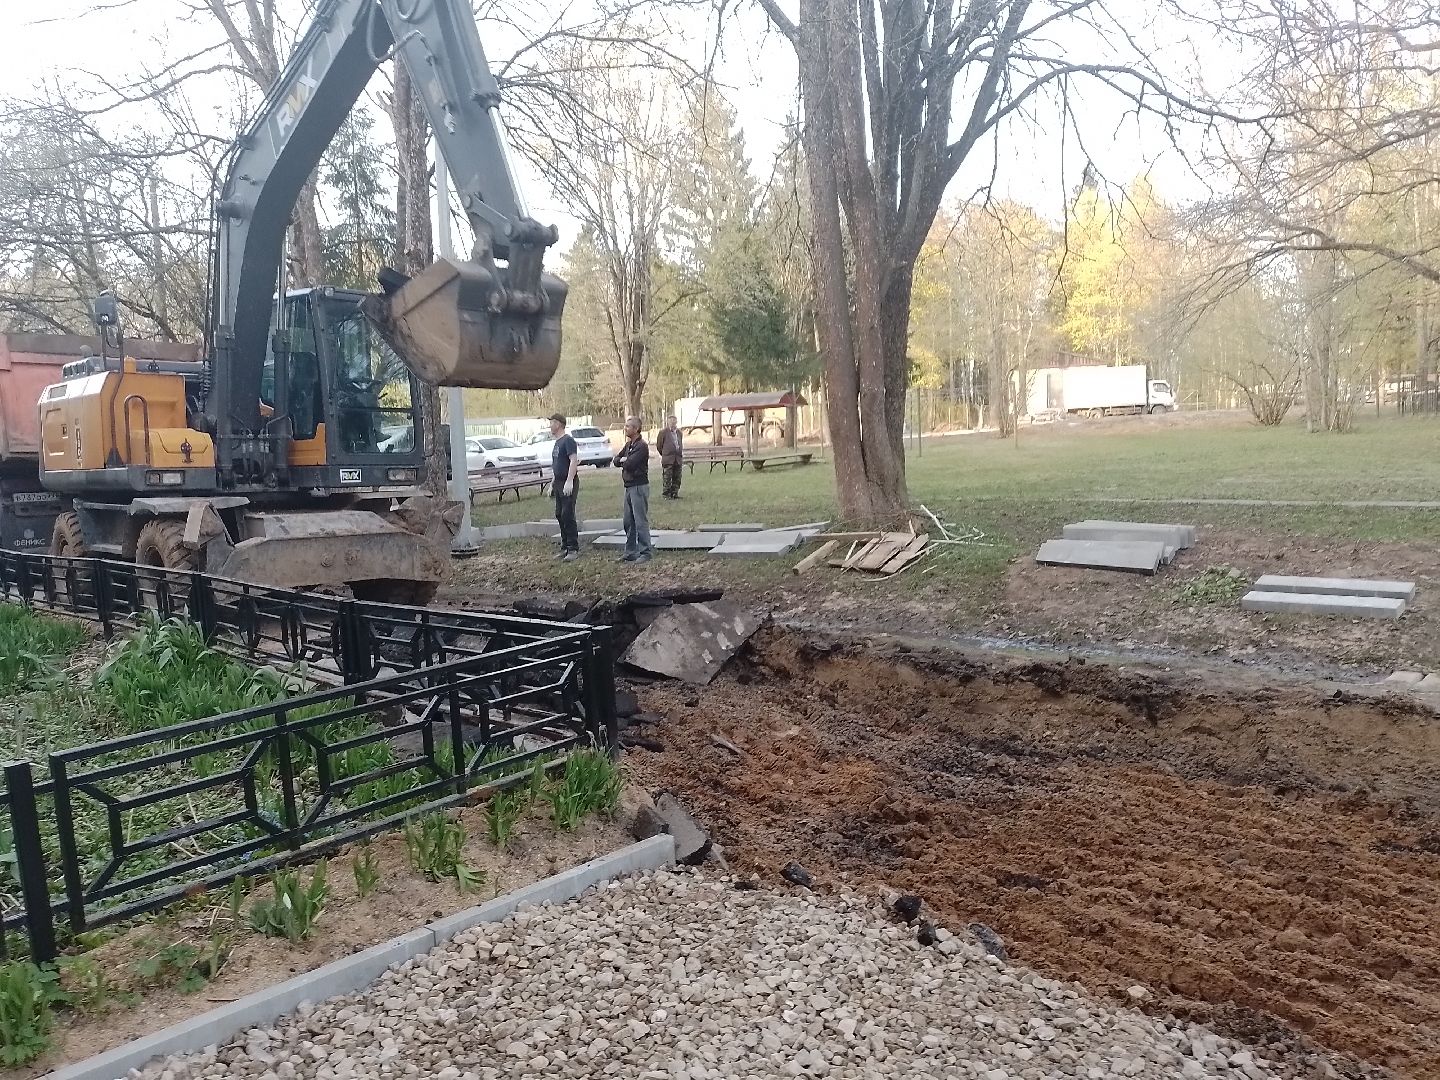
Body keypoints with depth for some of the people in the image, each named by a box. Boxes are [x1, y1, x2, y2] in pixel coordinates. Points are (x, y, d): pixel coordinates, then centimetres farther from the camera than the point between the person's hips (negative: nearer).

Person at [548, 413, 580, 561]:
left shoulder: (568, 441, -12)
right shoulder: (557, 442, 18)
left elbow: (574, 461, -21)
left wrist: (569, 481, -28)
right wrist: (552, 483, 22)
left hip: (568, 483, -10)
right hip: (559, 483, 10)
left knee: (568, 515, -10)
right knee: (560, 515, 10)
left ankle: (574, 549, -7)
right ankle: (565, 546, 18)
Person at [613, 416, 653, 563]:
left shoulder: (641, 446, -13)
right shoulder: (628, 445, 16)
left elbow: (630, 464, -22)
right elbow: (616, 461, 12)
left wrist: (623, 461, -1)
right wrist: (623, 460, -8)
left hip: (639, 486, -9)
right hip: (629, 487, 9)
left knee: (641, 521, -7)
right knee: (628, 522, 12)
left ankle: (646, 552, -2)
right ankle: (631, 551, 19)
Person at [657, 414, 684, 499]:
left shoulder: (679, 432, 14)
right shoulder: (663, 432, -3)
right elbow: (659, 446, 2)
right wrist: (664, 454, 8)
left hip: (678, 459, 5)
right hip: (668, 460, -5)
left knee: (677, 478, 7)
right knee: (667, 478, -4)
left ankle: (675, 493, 14)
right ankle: (666, 494, 1)